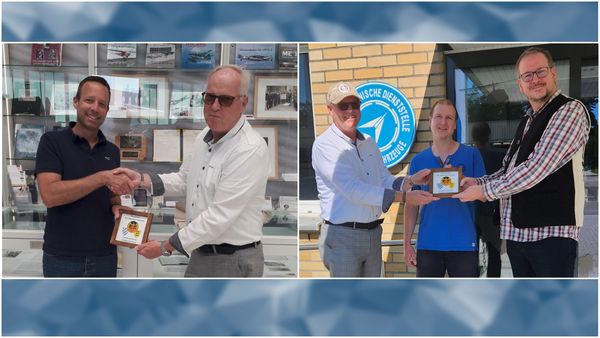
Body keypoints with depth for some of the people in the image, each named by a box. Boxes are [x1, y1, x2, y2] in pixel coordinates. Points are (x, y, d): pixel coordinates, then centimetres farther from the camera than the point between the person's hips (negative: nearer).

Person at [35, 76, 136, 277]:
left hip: (105, 256, 4)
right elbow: (49, 195, -19)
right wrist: (102, 177, -24)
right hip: (62, 257, -4)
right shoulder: (52, 142, -7)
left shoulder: (112, 151, 8)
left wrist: (116, 206, -5)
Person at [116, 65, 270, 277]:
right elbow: (184, 180, 17)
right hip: (201, 254, 8)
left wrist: (166, 247, -18)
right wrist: (141, 179, 1)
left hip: (234, 261, -8)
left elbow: (220, 216, -25)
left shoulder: (250, 150, -23)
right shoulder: (205, 137, 6)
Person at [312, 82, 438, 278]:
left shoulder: (369, 143, 12)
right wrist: (405, 197, -25)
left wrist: (410, 181, -10)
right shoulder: (324, 145, -13)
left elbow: (386, 181, 11)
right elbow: (354, 190, -22)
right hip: (342, 237, -7)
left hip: (373, 233, 7)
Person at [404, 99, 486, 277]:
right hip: (428, 244, 2)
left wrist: (460, 183, -18)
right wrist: (407, 243, 4)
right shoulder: (418, 160, 7)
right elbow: (411, 204, 9)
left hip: (464, 243, -2)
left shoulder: (471, 154, 1)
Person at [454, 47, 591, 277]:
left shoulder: (571, 110, -8)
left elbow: (536, 169, -17)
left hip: (551, 232, -8)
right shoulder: (528, 121, 19)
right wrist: (478, 183, 2)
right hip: (516, 232, 8)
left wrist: (485, 191, -11)